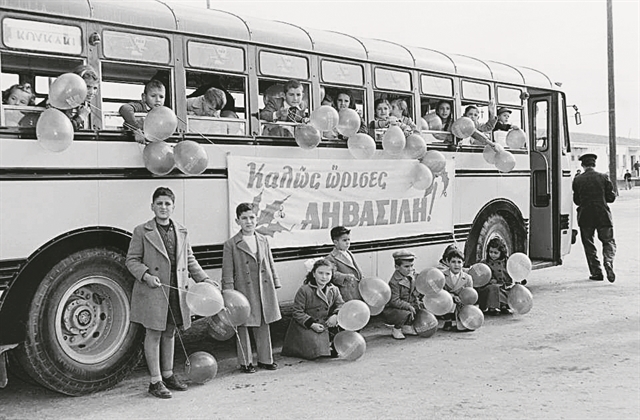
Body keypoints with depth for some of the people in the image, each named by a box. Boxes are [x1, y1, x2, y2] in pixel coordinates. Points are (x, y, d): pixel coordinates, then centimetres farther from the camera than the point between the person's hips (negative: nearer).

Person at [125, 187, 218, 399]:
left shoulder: (182, 232, 11)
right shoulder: (141, 232, -2)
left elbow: (189, 260, 17)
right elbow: (131, 260, -2)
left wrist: (204, 278, 8)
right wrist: (146, 275, -19)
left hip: (176, 292, 5)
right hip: (152, 293, -5)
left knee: (169, 333, 15)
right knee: (154, 334, 1)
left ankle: (168, 375, 28)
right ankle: (155, 381, 9)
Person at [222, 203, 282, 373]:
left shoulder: (263, 241, 9)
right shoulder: (231, 244, -4)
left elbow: (270, 265, 16)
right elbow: (228, 273, -5)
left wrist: (275, 283, 12)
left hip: (264, 291, 4)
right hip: (243, 291, -4)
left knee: (263, 326, 12)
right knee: (243, 327, 4)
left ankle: (265, 359, 25)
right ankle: (245, 362, 16)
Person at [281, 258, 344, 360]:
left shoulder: (334, 290, 4)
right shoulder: (304, 290, -13)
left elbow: (341, 305, 9)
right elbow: (297, 312, -12)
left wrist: (335, 315, -14)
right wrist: (312, 324, -21)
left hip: (325, 325, 6)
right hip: (305, 327, -5)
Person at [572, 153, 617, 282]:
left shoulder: (577, 180, -3)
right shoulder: (604, 177, -3)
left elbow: (576, 200, 3)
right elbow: (611, 197, 1)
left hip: (585, 217, 0)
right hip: (603, 216, 0)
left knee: (589, 245, 10)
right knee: (609, 242, 12)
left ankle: (596, 272, 10)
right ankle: (608, 263, -14)